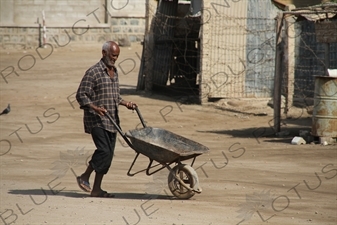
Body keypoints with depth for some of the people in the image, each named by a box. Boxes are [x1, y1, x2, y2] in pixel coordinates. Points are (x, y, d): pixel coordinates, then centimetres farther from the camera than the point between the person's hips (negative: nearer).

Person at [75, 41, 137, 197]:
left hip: (111, 120, 8)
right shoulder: (93, 72, -9)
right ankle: (84, 177, -1)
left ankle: (96, 189, 8)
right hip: (97, 120, -8)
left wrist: (125, 103, 10)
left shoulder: (114, 72, 16)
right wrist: (94, 108, -25)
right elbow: (81, 95, -12)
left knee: (108, 154, 4)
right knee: (104, 150, -18)